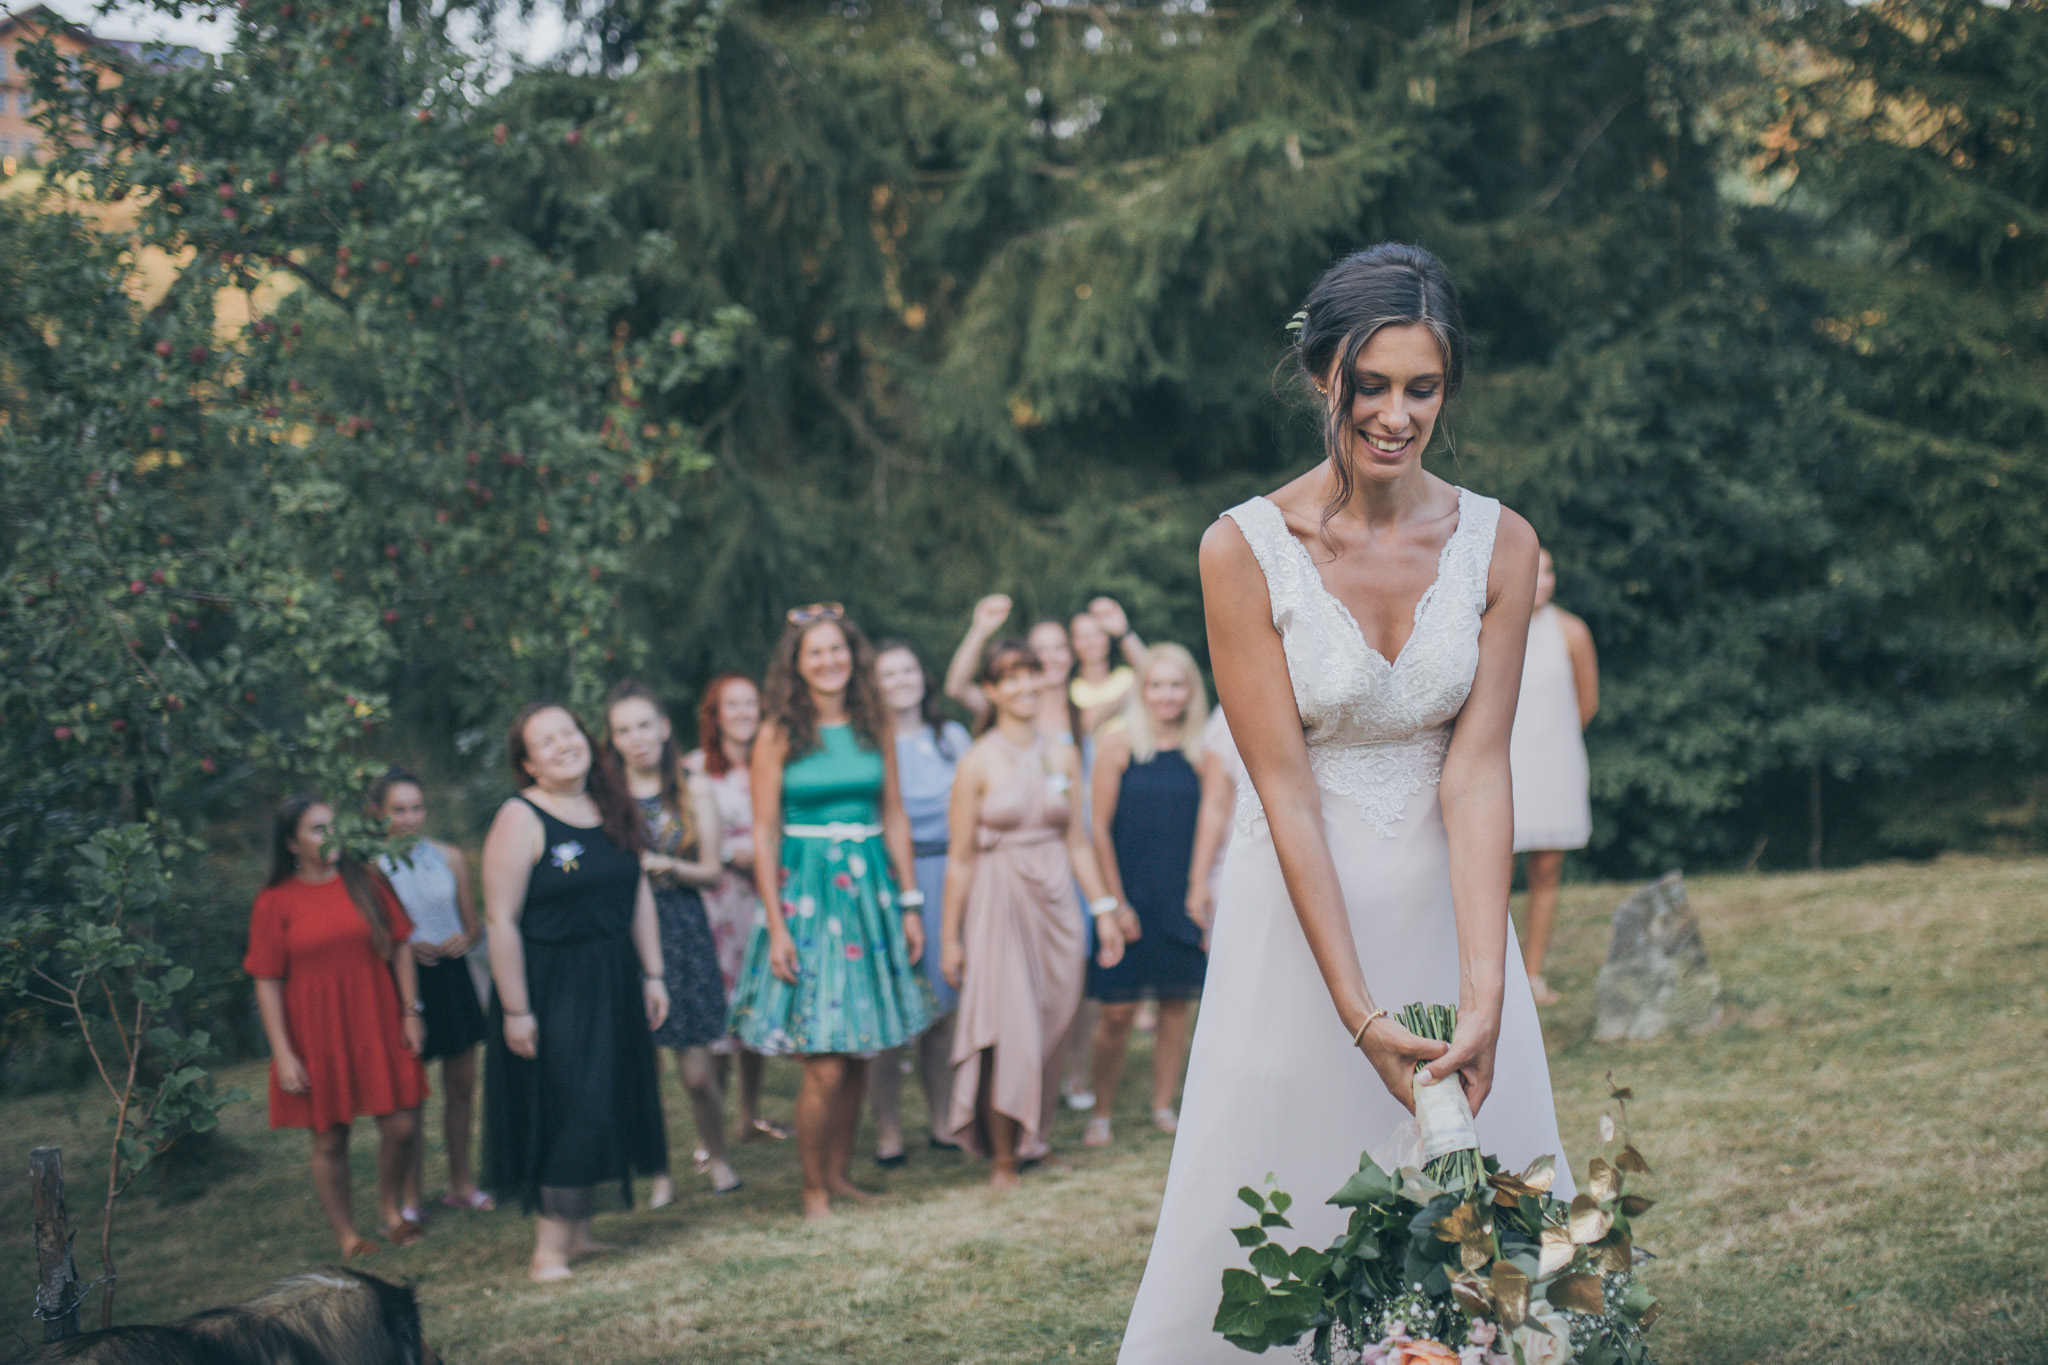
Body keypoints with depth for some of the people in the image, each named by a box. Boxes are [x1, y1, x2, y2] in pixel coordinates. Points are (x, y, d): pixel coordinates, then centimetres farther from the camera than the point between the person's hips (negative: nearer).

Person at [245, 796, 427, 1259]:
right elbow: (267, 982, -4)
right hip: (317, 1038, -2)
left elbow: (400, 947, 10)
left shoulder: (365, 882, 6)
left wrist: (411, 1012, 3)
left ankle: (391, 1208, 25)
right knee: (329, 1138, 4)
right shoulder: (275, 902, -4)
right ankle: (347, 1237, 19)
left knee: (402, 1127, -2)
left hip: (377, 1025, 3)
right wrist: (282, 1053, -9)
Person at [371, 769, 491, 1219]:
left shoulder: (449, 858, 5)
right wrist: (404, 947, -20)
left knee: (462, 1084, 11)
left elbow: (474, 926, 12)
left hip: (452, 976, 4)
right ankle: (411, 1196, 7)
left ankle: (461, 1182, 25)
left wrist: (463, 940, -10)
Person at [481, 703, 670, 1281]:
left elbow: (639, 894, 14)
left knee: (606, 1111, 11)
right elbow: (502, 920, -17)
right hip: (550, 988, -7)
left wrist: (652, 975, 10)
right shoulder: (520, 820, -14)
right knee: (570, 1110, -9)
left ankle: (577, 1231, 24)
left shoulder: (613, 810, 6)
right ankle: (550, 1250, -3)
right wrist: (515, 1009, -19)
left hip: (614, 984, 7)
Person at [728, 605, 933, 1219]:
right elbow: (764, 834, -5)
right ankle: (814, 1189, 7)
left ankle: (840, 1173, 21)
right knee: (825, 1066, -7)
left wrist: (910, 903, 7)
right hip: (805, 892, -4)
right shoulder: (779, 734, -4)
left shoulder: (873, 725, 7)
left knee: (858, 1056, 7)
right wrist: (776, 926, -9)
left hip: (869, 889, 4)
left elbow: (895, 816, 11)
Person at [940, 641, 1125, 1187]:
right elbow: (960, 857, -4)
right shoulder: (979, 762, -6)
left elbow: (1077, 840, 13)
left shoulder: (1063, 756, 7)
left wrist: (1104, 909, 10)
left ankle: (1035, 1139, 20)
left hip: (1055, 901, 4)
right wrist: (950, 936, -3)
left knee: (1050, 1030, 7)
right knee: (1008, 1033, -7)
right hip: (998, 901, -4)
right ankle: (1002, 1158, 2)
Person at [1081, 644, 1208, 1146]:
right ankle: (1101, 1112, 11)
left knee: (1178, 1002, 8)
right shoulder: (1119, 745, -5)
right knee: (1119, 1011, -3)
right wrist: (1116, 901, -7)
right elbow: (1100, 828, -4)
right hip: (1130, 894, -3)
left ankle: (1164, 1105, 21)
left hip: (1183, 897, 3)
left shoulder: (1200, 750, 2)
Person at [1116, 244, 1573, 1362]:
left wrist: (1484, 991, -22)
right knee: (1280, 1215, 4)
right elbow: (1285, 789, -15)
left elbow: (1476, 773, -11)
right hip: (1301, 910, -2)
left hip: (1445, 905, 2)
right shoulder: (1245, 549, -12)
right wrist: (1359, 1013, -22)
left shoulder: (1498, 544, -4)